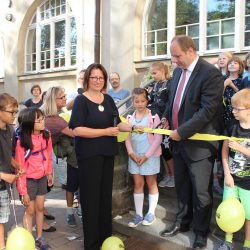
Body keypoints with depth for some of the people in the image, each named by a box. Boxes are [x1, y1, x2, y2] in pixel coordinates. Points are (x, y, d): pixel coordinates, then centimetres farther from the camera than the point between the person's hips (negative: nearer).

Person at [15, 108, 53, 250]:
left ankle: (40, 238, 33)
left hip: (42, 177, 5)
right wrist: (23, 191, -15)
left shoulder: (46, 135, -9)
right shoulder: (22, 141, -24)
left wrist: (49, 173, 13)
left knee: (40, 208, 16)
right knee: (30, 211, 7)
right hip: (29, 180, -5)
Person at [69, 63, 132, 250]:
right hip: (89, 154, -6)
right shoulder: (81, 100, -10)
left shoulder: (108, 99, 8)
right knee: (91, 196, 3)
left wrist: (132, 128, -5)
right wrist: (106, 131, -20)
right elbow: (77, 129, -20)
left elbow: (117, 123, 13)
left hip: (108, 152, 6)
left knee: (106, 193, 16)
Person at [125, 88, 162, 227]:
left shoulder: (154, 116, -8)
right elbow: (127, 137, 3)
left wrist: (146, 155, -14)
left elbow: (158, 138, -10)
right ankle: (138, 214, 20)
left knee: (151, 184, 9)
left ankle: (151, 213, 22)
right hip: (135, 156, 4)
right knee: (138, 184, 10)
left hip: (150, 156, -3)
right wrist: (131, 153, -12)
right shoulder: (130, 118, 4)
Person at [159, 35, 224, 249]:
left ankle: (201, 232, 28)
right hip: (179, 140, 7)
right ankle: (182, 222, 39)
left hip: (199, 142, -7)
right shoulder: (178, 72, 9)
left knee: (201, 191, 8)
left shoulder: (210, 73, -16)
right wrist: (166, 118, 3)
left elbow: (208, 110, -22)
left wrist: (182, 131, -19)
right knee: (182, 186, 20)